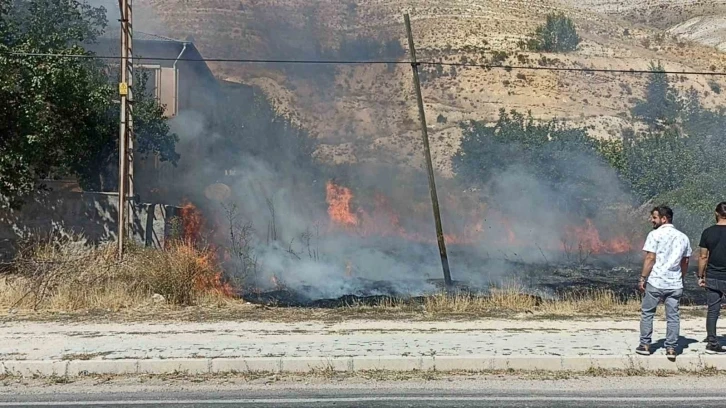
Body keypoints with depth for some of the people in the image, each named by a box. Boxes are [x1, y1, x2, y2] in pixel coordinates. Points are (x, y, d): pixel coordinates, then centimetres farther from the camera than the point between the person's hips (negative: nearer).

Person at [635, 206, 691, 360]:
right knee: (673, 316, 7)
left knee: (647, 313, 8)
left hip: (655, 282, -4)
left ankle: (645, 345, 11)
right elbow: (685, 262, 15)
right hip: (675, 284, 4)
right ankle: (671, 348, 7)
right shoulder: (683, 237, 11)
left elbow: (650, 258, -12)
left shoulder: (655, 234, -7)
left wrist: (642, 278, -8)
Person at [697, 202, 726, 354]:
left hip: (712, 278, 2)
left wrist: (700, 276, 10)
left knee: (713, 310, 7)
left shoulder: (708, 232, -1)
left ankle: (712, 343, 8)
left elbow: (703, 256, 1)